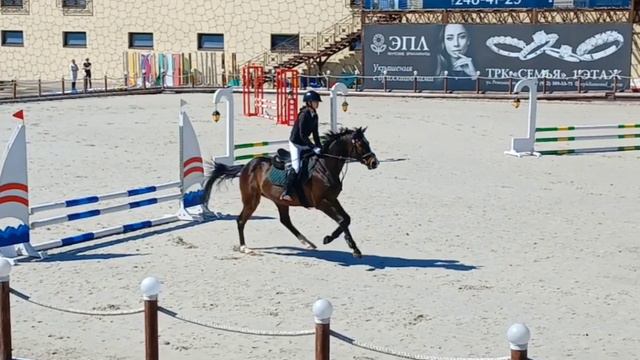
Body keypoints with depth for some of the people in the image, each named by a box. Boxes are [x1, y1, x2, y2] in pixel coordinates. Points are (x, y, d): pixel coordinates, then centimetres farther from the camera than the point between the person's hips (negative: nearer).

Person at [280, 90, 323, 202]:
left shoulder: (314, 115, 3)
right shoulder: (304, 115, -22)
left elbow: (315, 134, 10)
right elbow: (302, 135, -25)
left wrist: (319, 147, 2)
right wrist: (314, 147, -27)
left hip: (305, 144, 9)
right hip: (295, 143, -9)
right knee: (296, 167, -20)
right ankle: (286, 193, -18)